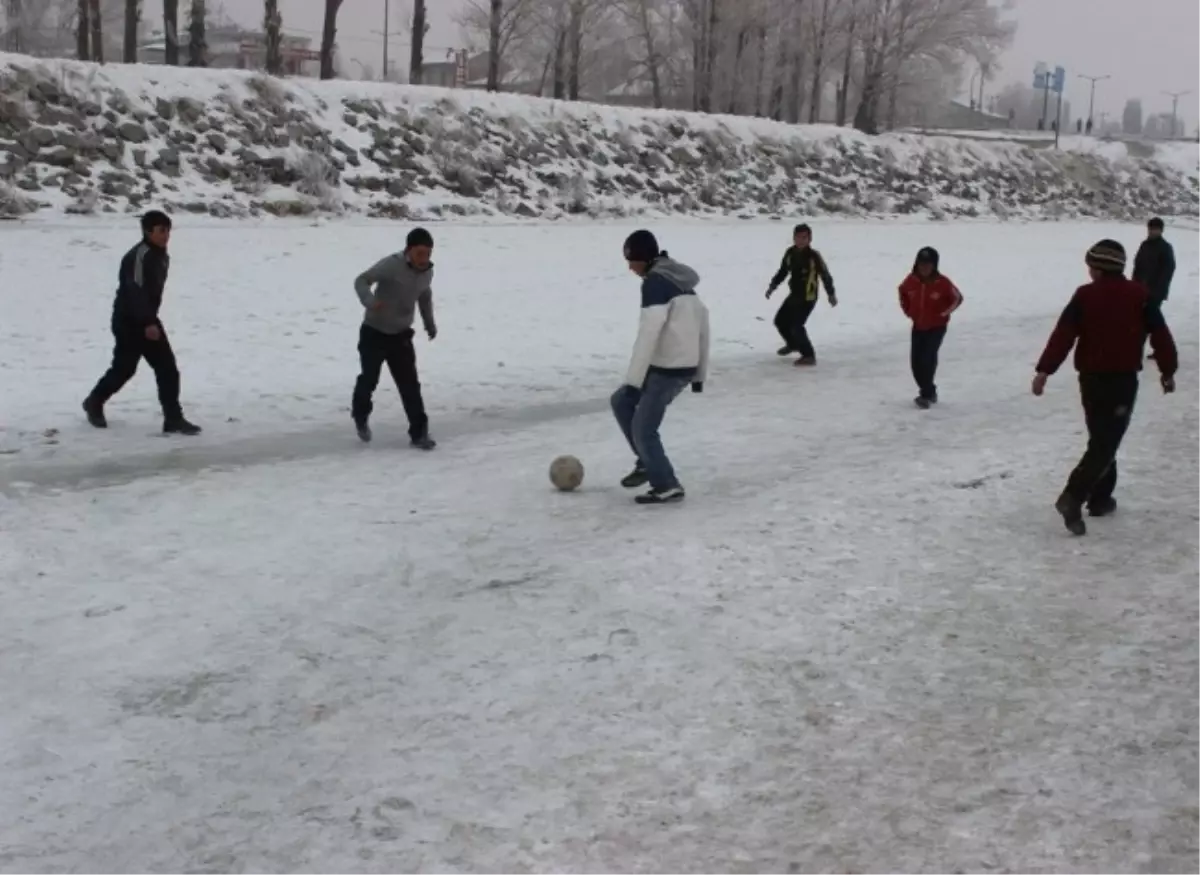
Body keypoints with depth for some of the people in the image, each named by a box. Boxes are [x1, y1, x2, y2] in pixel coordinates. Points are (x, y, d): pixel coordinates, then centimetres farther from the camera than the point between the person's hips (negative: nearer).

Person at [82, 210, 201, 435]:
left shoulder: (162, 257, 10)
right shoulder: (138, 256, -20)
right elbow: (135, 291, -27)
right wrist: (148, 323, -31)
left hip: (148, 320, 9)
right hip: (128, 322, -9)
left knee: (168, 368, -1)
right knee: (124, 368, 4)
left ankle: (173, 419, 2)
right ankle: (94, 402, 30)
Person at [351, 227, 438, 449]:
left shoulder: (427, 272, -2)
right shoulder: (391, 265, -22)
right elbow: (362, 280, -22)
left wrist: (430, 323, 22)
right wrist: (369, 300, -42)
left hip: (401, 335, 4)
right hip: (374, 332, -4)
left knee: (410, 384, -3)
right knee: (369, 378, 7)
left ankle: (419, 432, 2)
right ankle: (361, 416, 36)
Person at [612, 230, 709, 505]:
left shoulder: (655, 282, -15)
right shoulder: (683, 281, 14)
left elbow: (648, 334, -21)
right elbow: (702, 325, 16)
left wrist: (633, 380, -19)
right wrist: (700, 373, 22)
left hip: (667, 368, -9)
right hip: (685, 366, 9)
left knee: (643, 429, 1)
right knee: (621, 401, 20)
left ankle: (667, 486, 7)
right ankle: (648, 462, 23)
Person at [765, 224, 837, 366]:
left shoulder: (814, 256, -21)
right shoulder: (790, 253, -3)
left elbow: (825, 275, -13)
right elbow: (783, 271, 11)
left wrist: (831, 294, -11)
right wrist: (773, 286, 4)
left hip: (808, 297, -8)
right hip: (794, 295, 8)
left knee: (796, 326, -16)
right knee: (780, 321, 17)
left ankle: (808, 356, -3)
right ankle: (793, 344, 43)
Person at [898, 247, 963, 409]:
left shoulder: (942, 282, -18)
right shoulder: (911, 280, -8)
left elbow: (957, 298, -6)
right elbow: (902, 292, 14)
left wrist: (942, 313, -8)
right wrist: (908, 310, 7)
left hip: (937, 326, -5)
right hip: (918, 326, 5)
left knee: (927, 358, -16)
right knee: (916, 361, 4)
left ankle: (926, 394, -8)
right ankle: (929, 391, 24)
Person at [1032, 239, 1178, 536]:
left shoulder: (1085, 295, -3)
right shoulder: (1139, 295, -3)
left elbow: (1063, 334, -10)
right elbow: (1160, 335, -1)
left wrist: (1044, 370, -9)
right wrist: (1168, 371, 11)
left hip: (1091, 378, 3)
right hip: (1123, 379, -3)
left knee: (1100, 438, 19)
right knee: (1106, 443, -6)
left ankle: (1100, 498, 22)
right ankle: (1073, 497, -21)